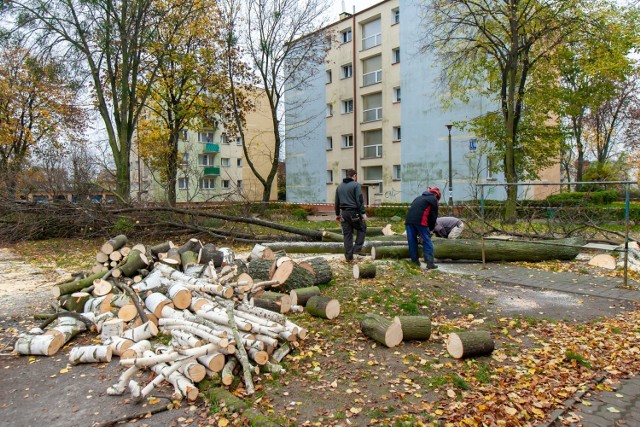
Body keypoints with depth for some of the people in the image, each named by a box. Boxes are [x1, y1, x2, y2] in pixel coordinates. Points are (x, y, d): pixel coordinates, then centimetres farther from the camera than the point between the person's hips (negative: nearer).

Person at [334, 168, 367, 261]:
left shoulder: (339, 186, 13)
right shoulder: (356, 185, -6)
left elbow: (337, 202, 17)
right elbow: (360, 200, -13)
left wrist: (337, 214, 24)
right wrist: (363, 213, -11)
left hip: (344, 213, 5)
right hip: (354, 212, -5)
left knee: (347, 234, 8)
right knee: (362, 229, 15)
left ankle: (348, 256, 10)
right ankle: (357, 248, 2)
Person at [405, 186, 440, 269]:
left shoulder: (419, 197, 32)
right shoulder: (434, 199, 16)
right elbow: (434, 216, 11)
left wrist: (418, 231, 29)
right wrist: (430, 229, 23)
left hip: (409, 219, 5)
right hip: (420, 221, -5)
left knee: (412, 241, 10)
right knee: (427, 241, 0)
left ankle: (415, 261, 13)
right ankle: (430, 263, -5)